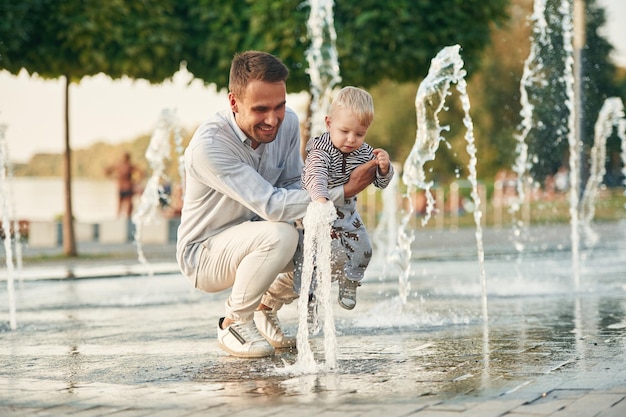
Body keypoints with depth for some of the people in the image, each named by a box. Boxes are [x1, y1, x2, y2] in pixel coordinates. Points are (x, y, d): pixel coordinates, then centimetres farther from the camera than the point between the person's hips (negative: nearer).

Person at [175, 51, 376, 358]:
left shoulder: (287, 123, -9)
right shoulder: (208, 145, -31)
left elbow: (292, 185, 1)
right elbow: (272, 206, -34)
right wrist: (344, 191, -33)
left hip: (255, 244, 7)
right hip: (205, 254, -7)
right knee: (280, 234, -34)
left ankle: (265, 307, 12)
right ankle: (234, 322, -10)